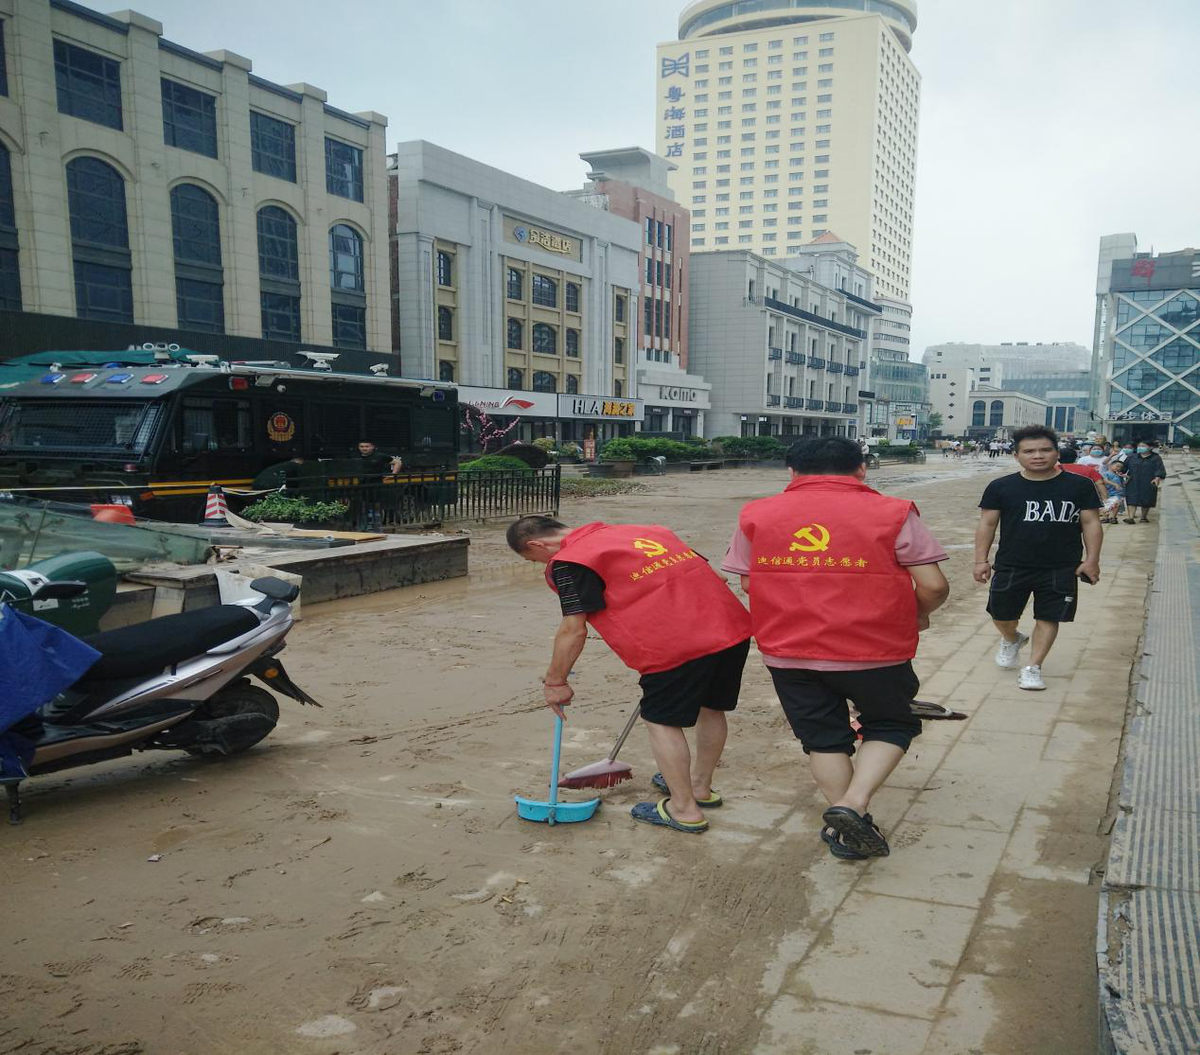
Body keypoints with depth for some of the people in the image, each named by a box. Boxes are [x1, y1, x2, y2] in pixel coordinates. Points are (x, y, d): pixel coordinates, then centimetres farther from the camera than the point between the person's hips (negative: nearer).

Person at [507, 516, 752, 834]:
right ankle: (701, 786, 43)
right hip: (732, 626, 9)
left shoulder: (568, 563, 0)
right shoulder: (636, 530, 23)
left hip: (676, 644, -9)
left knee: (661, 721, 10)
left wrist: (554, 681, 7)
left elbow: (574, 631, -6)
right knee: (711, 708, 24)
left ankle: (684, 809, 18)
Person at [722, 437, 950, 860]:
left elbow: (748, 582, 5)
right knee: (892, 725, 20)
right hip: (874, 651, -2)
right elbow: (933, 586, -8)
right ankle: (854, 803, 1)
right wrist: (918, 615, 14)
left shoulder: (757, 514, 0)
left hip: (787, 653, 3)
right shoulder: (893, 513, -6)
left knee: (823, 736, 21)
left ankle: (845, 828, 25)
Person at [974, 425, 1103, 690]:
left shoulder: (1079, 486, -3)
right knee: (1001, 614, 11)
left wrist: (1092, 559, -6)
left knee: (1048, 618, 4)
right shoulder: (1001, 487, -3)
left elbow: (1091, 523, 1)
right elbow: (987, 524, 1)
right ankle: (1011, 639, 43)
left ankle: (1033, 667, 18)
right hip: (1011, 567, 1)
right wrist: (981, 560, -4)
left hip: (1061, 569, -1)